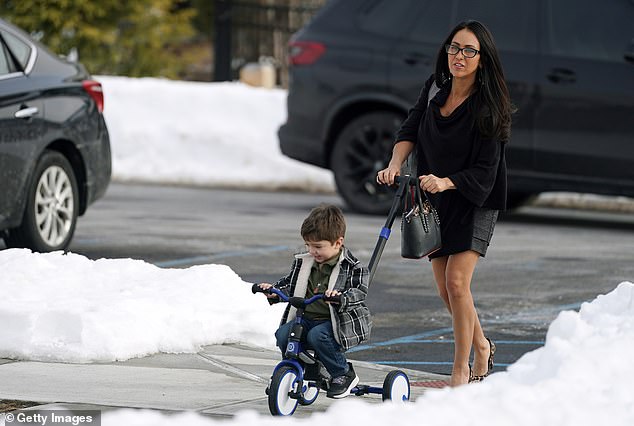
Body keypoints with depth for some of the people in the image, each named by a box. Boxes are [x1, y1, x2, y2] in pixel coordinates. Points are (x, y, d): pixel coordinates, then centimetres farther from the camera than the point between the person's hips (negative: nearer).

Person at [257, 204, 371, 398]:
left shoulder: (351, 267, -7)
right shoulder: (303, 262, 10)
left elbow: (359, 292, -18)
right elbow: (289, 284, 17)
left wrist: (341, 297, -39)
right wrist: (274, 291, -3)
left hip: (337, 321, -6)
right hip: (306, 318, 6)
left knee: (317, 335, -34)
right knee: (283, 335, -19)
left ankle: (344, 374, -11)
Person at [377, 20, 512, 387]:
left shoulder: (488, 107, -19)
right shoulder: (436, 88, -2)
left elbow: (484, 171, -19)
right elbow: (411, 129, 5)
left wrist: (445, 182, -33)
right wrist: (395, 164, -13)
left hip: (475, 202, -6)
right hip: (437, 203, 6)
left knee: (456, 281, -18)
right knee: (445, 290, 11)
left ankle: (461, 375, -9)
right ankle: (482, 349, 36)